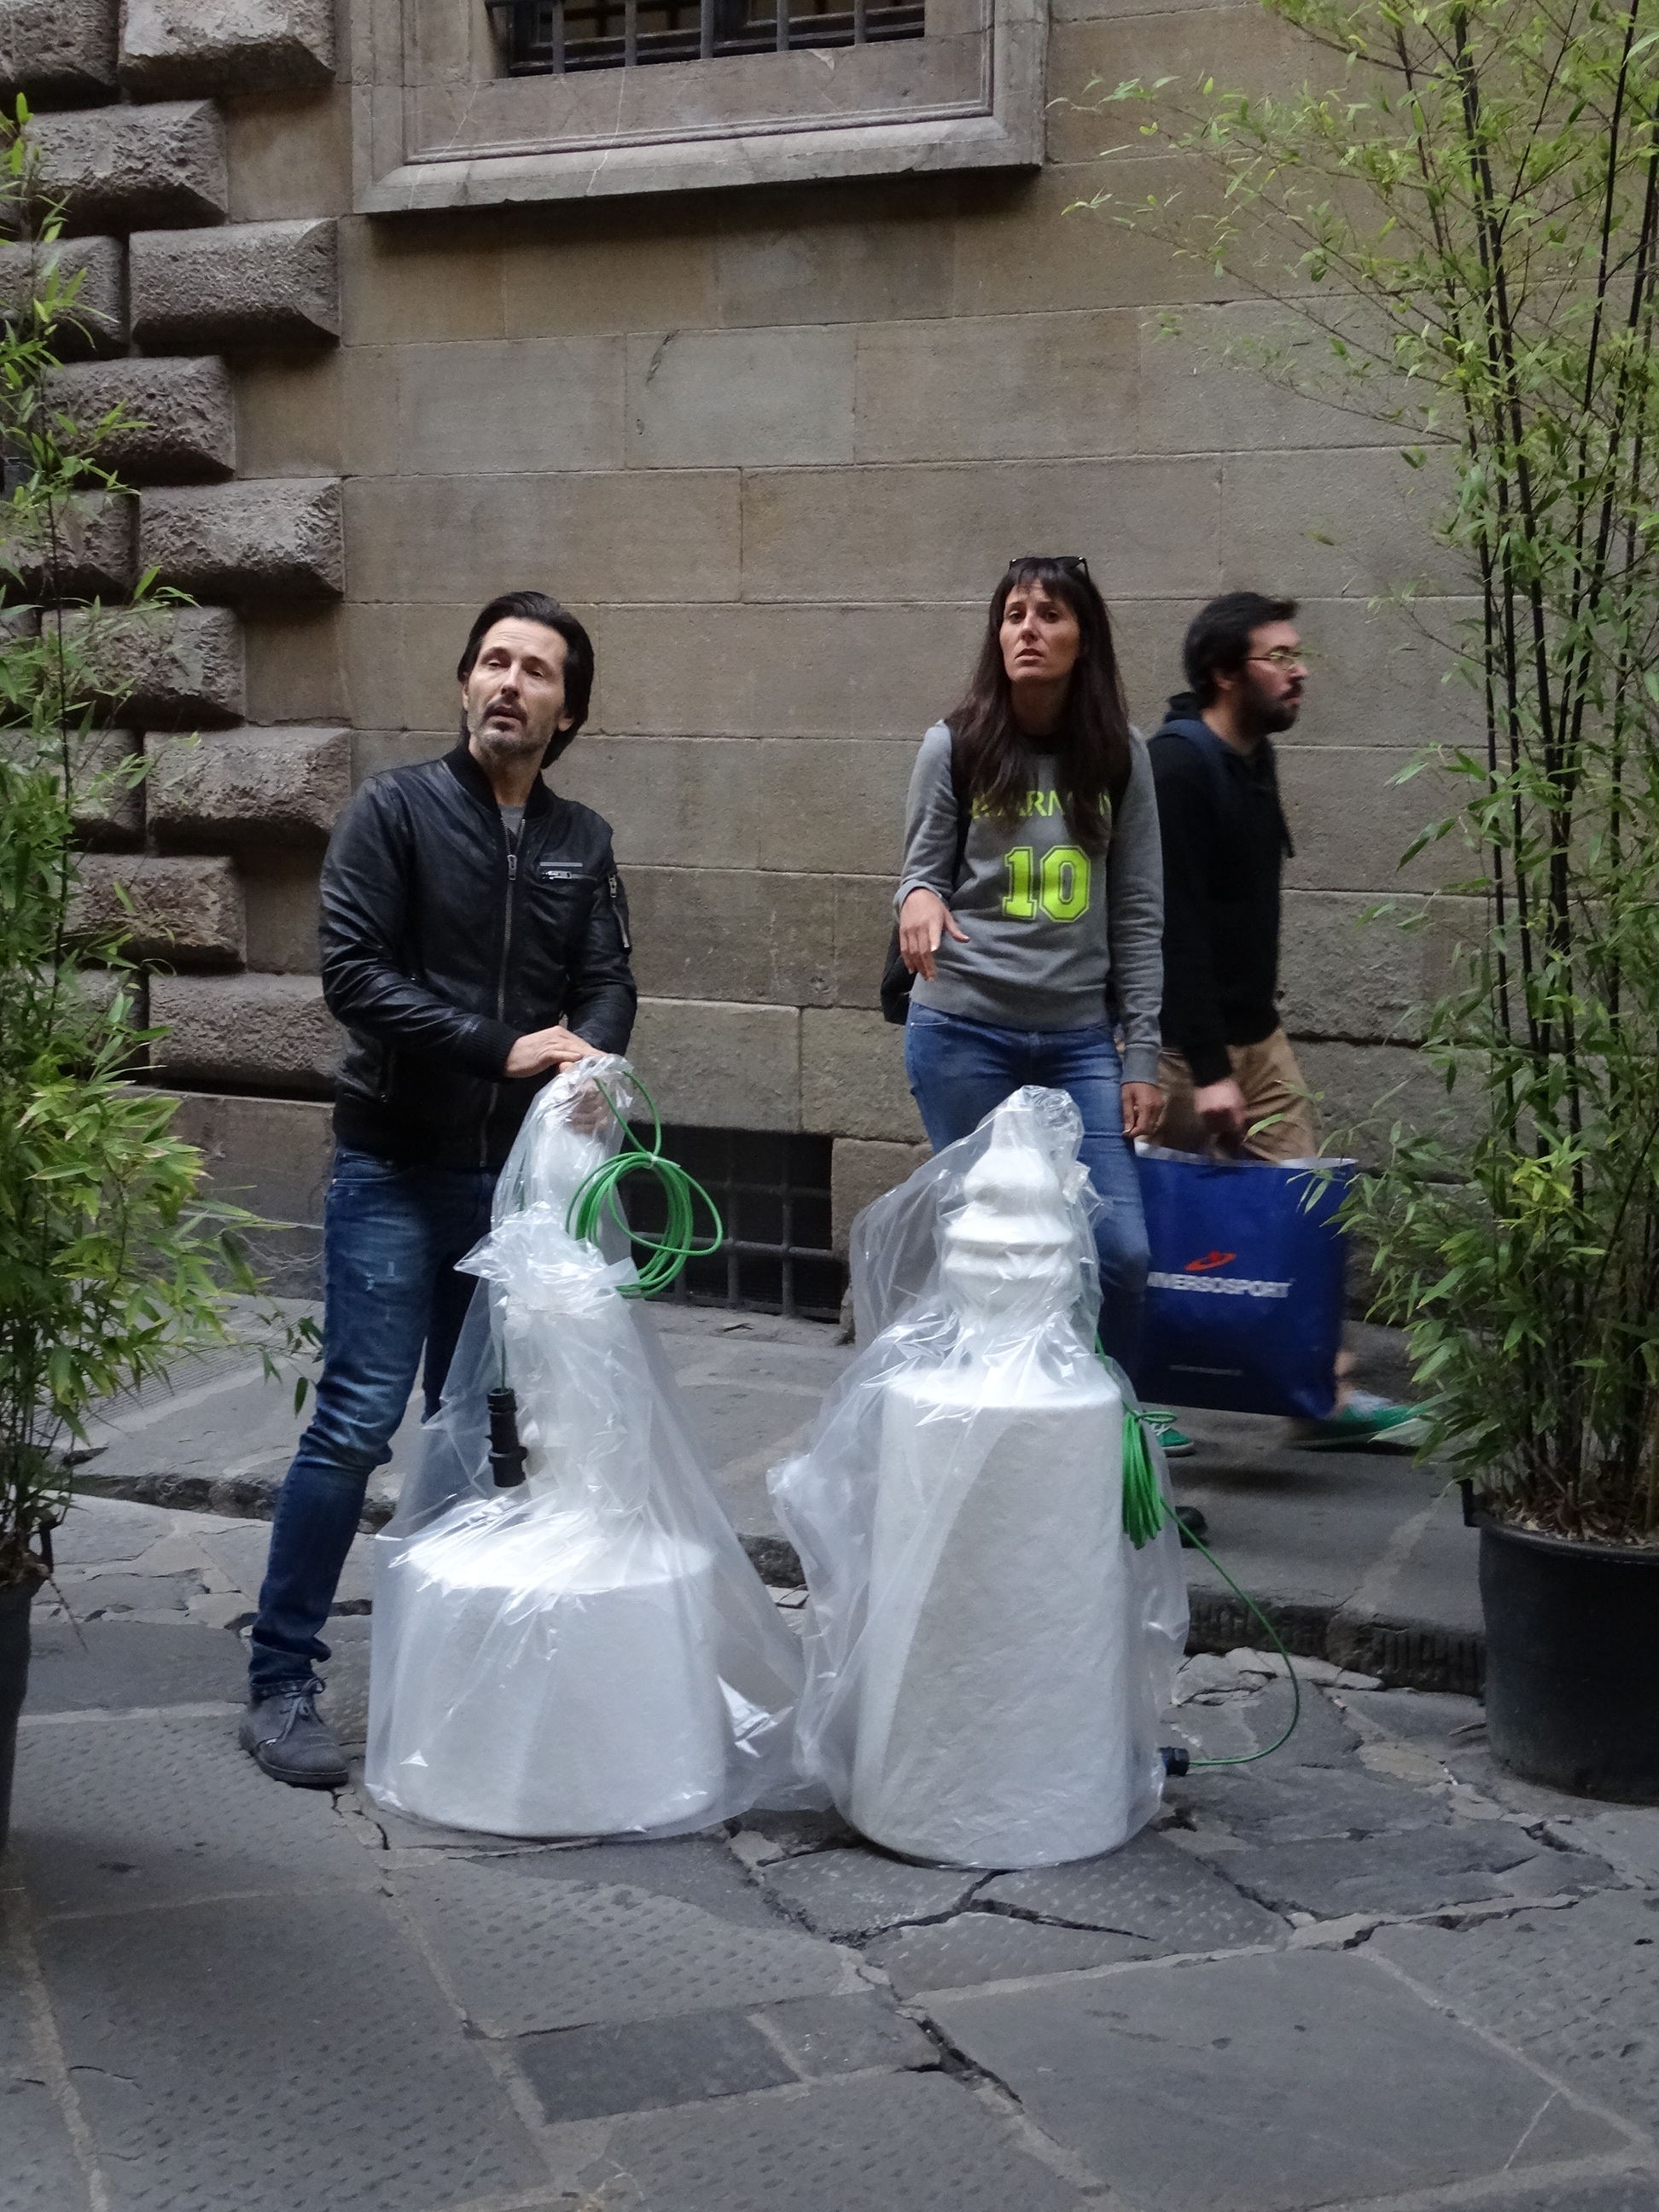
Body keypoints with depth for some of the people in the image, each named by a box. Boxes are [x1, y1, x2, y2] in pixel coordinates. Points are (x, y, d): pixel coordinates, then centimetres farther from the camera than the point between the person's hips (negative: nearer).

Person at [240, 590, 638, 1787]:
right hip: (398, 1168, -4)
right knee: (357, 1420, -8)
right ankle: (282, 1681, 1)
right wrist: (503, 1049, -17)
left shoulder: (582, 841, 12)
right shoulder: (396, 810, -3)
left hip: (523, 1173, 5)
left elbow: (609, 983, 4)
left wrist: (587, 1053, -19)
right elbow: (356, 972, -12)